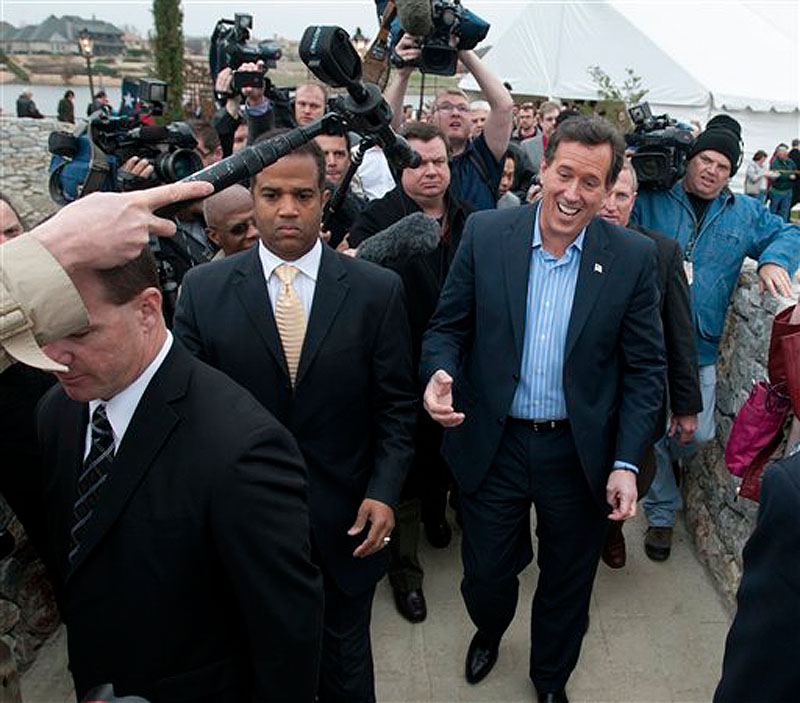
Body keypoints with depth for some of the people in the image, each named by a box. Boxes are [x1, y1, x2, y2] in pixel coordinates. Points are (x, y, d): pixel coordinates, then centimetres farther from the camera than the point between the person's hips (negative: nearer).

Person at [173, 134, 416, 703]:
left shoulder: (377, 289, -7)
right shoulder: (203, 289, -5)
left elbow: (395, 405, -3)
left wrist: (384, 490, -12)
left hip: (346, 522, 0)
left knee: (346, 656, 22)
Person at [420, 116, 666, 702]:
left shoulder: (634, 257, -8)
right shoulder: (485, 234, -7)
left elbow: (645, 369, -4)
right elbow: (447, 326, -1)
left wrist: (627, 463, -10)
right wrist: (439, 373, -23)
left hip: (582, 453, 0)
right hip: (494, 444, 0)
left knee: (568, 585, 20)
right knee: (485, 573, 17)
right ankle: (489, 633, 55)